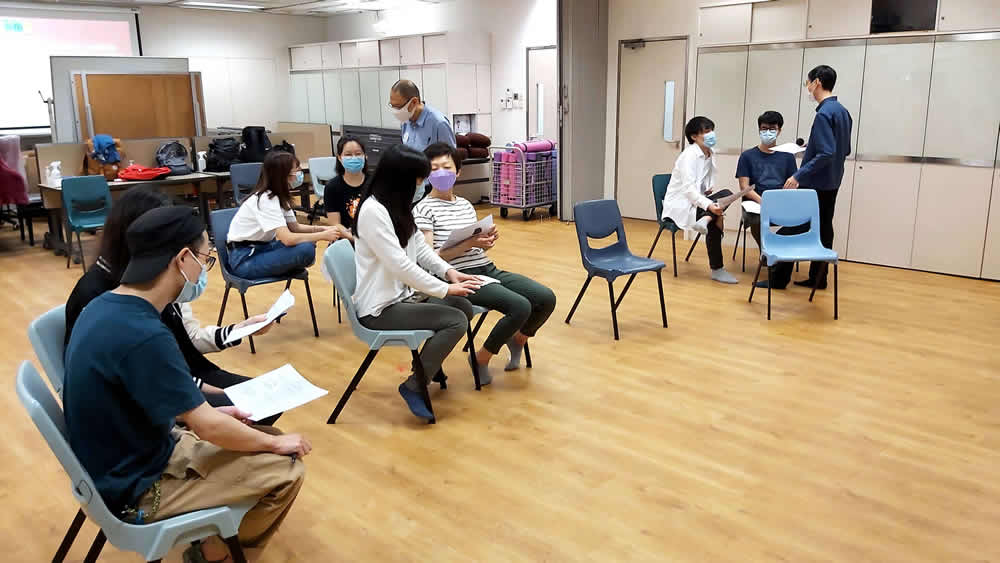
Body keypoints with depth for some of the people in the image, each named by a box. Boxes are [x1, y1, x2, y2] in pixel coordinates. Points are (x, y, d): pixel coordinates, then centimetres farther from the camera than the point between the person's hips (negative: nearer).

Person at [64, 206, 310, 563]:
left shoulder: (105, 307, -3)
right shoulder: (142, 334, -32)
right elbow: (207, 428, -24)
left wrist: (206, 411, 8)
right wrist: (277, 442, -9)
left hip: (127, 459, 9)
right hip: (137, 488, -9)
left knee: (259, 433, 13)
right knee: (286, 470, -8)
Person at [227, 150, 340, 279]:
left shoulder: (280, 195, 5)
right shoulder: (266, 200, -23)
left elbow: (295, 227, 11)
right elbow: (287, 239, -33)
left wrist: (323, 229, -5)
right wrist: (323, 235, -22)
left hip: (260, 249, 9)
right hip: (244, 259, -9)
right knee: (306, 249, -24)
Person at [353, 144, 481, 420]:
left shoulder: (398, 205, 10)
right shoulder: (373, 211, -22)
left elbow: (420, 247, 13)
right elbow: (400, 265, -26)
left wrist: (448, 271, -4)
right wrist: (445, 289, -19)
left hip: (403, 294, 10)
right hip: (381, 308, -9)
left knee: (464, 307, 0)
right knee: (456, 321, -19)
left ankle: (431, 364, 19)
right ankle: (413, 386, -6)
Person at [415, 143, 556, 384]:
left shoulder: (466, 204, 18)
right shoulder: (424, 209, -3)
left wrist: (487, 241, -4)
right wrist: (468, 244, -20)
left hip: (488, 269, 7)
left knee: (546, 298, -9)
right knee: (520, 307, -26)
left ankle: (517, 339, 20)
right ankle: (481, 358, -3)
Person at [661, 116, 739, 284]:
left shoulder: (710, 155, 10)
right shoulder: (689, 155, -16)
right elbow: (688, 187, -28)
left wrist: (709, 188, -5)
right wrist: (708, 205, -41)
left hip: (696, 200, 8)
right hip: (680, 205, -8)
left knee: (726, 194, -17)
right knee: (714, 224, -25)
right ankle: (717, 270, -18)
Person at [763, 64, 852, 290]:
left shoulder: (824, 113, -19)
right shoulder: (843, 111, 10)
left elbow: (826, 154, -25)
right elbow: (845, 151, 16)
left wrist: (798, 176, -23)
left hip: (814, 184, -9)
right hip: (831, 184, 9)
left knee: (793, 229, -2)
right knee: (823, 230, 12)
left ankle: (779, 279, 3)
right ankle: (818, 278, 18)